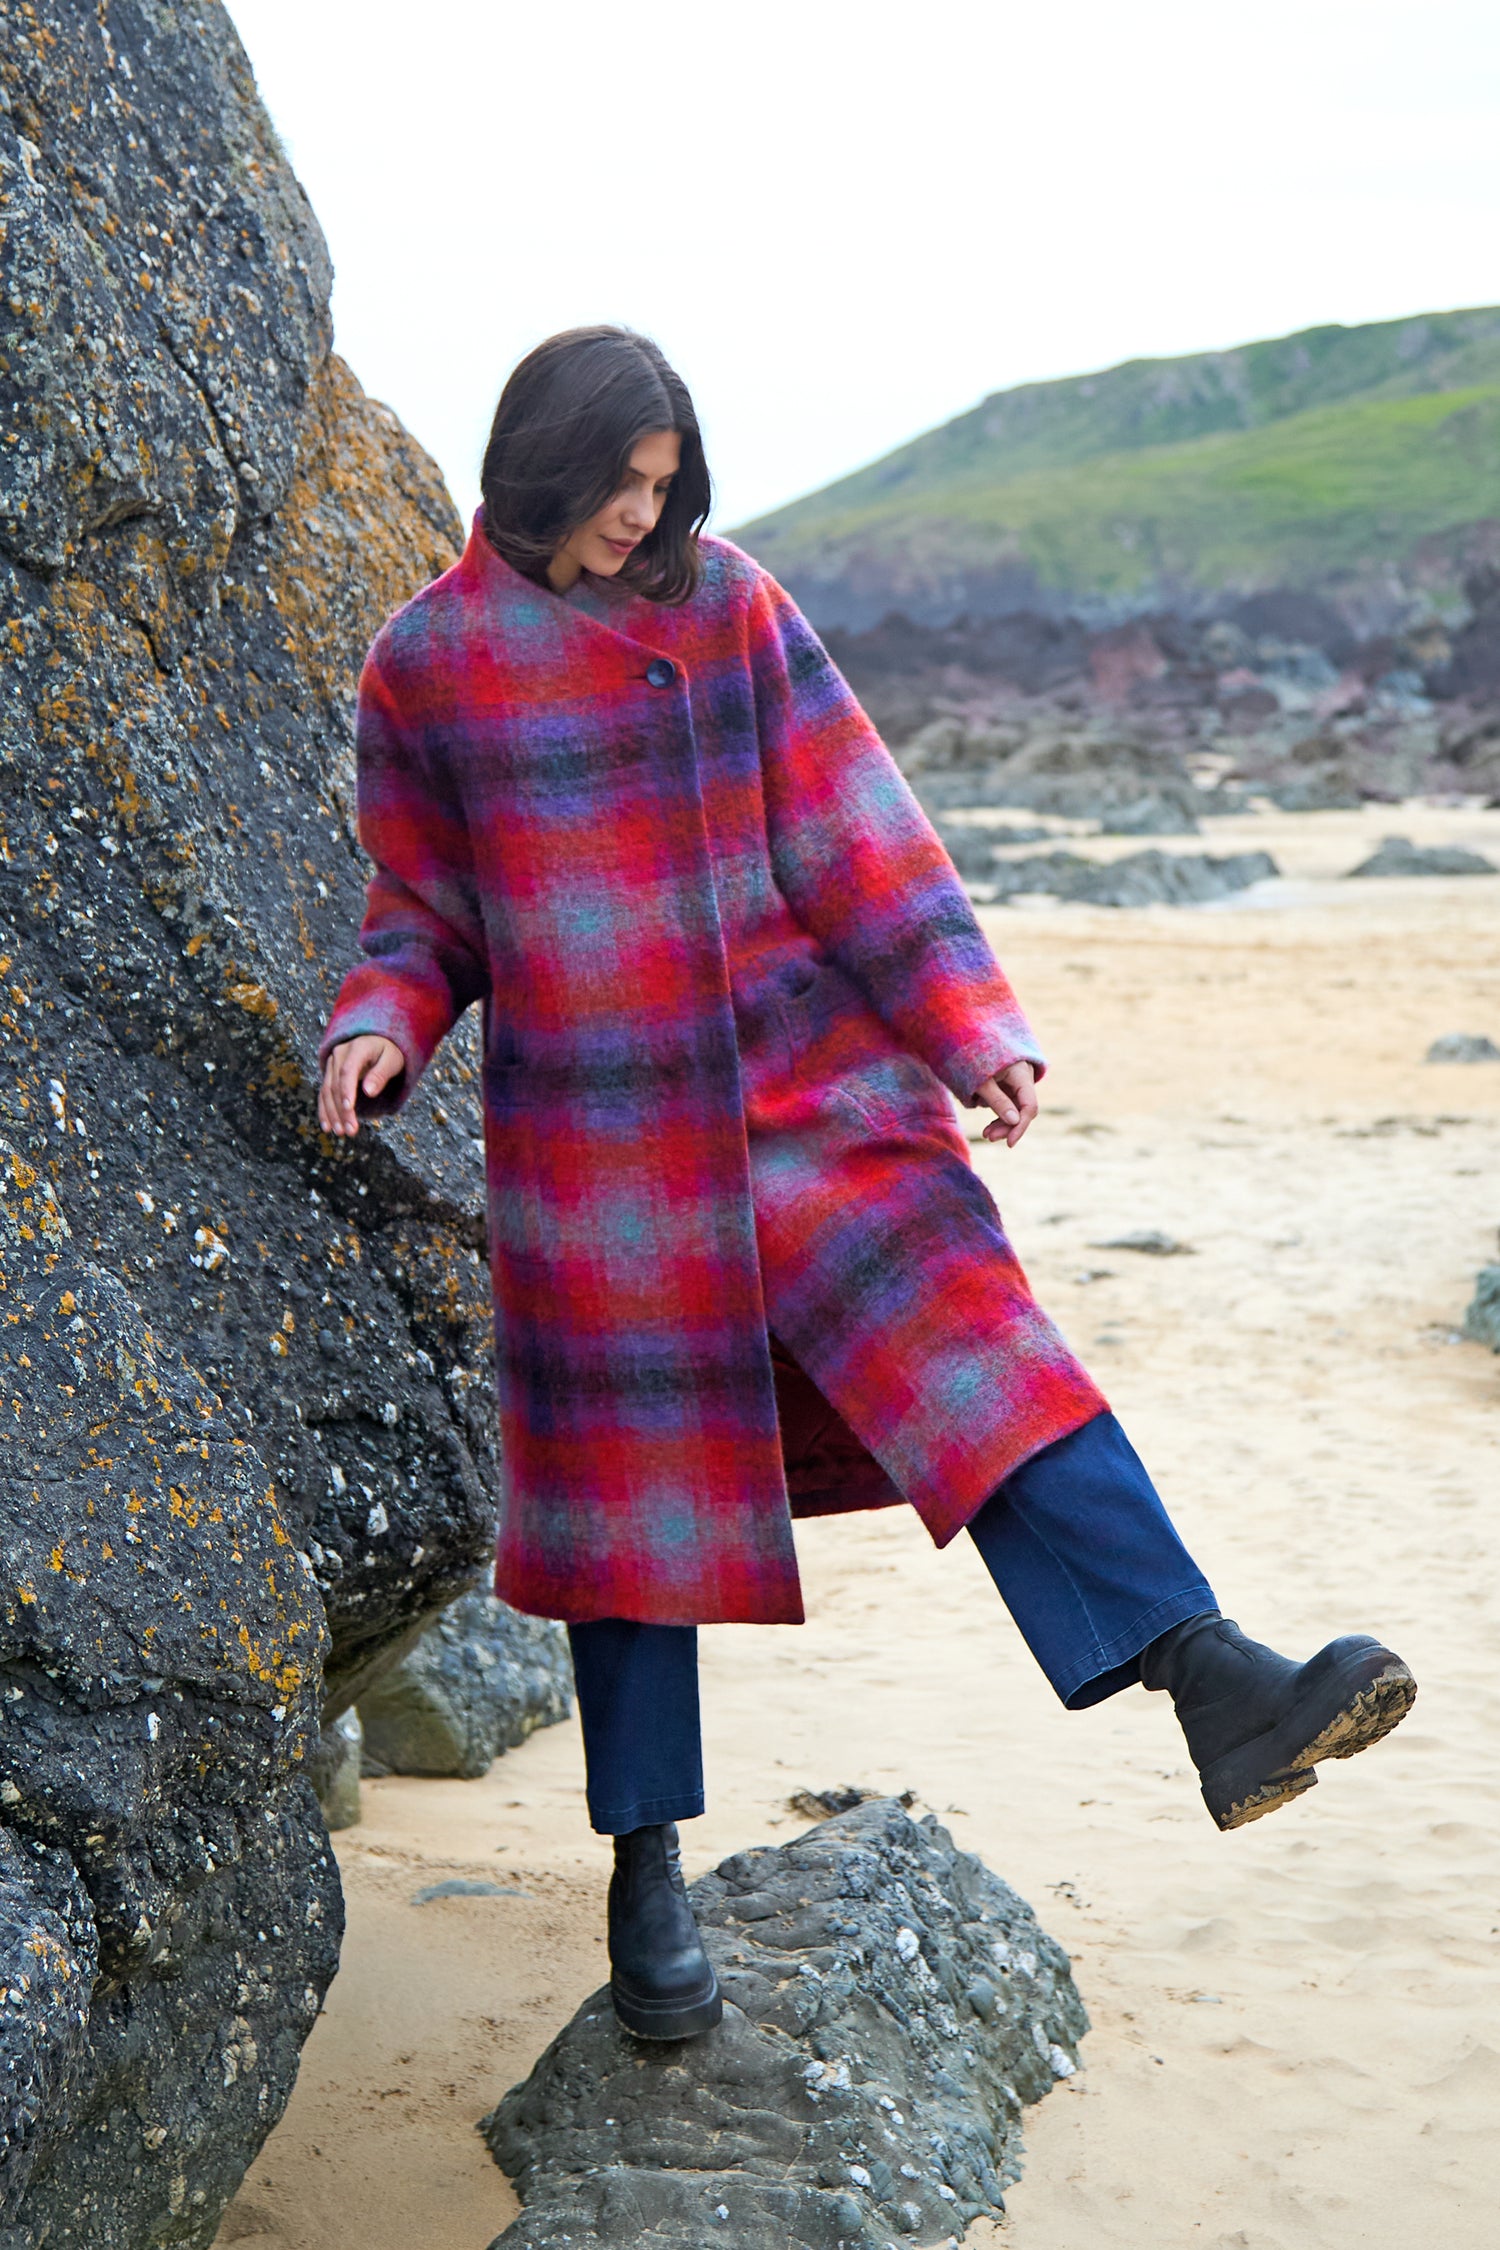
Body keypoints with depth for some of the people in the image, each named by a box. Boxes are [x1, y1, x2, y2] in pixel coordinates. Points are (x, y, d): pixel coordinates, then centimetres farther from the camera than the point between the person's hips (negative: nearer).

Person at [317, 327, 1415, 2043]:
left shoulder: (731, 608, 3)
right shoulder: (423, 665, 1)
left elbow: (852, 838, 2)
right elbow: (423, 910, 8)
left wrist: (968, 1028, -6)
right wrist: (377, 1034, -13)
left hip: (800, 1076, 1)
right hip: (596, 1128, -1)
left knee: (961, 1331, -17)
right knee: (633, 1481, 5)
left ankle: (1212, 1683, -29)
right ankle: (647, 1871, 20)